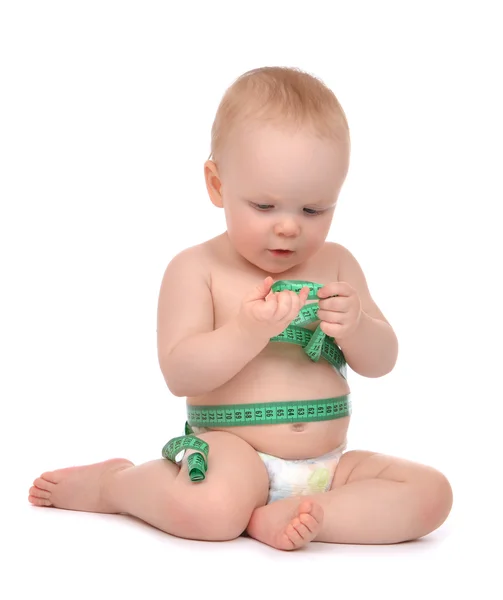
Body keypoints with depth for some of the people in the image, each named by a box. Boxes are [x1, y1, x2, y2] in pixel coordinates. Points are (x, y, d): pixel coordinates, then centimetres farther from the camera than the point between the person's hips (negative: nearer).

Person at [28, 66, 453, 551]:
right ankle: (108, 482, -3)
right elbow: (179, 374, -11)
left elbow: (381, 362, 11)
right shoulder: (197, 269, -3)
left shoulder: (336, 264, 9)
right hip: (235, 454, -5)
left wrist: (355, 326, -12)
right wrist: (247, 331, -26)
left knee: (431, 493, -15)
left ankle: (274, 519, -21)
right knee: (209, 510, -37)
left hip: (328, 465, 5)